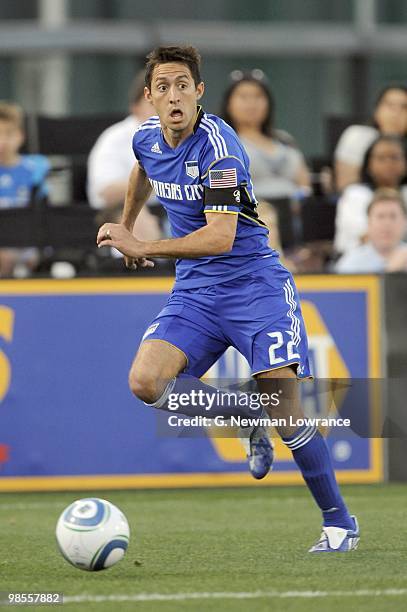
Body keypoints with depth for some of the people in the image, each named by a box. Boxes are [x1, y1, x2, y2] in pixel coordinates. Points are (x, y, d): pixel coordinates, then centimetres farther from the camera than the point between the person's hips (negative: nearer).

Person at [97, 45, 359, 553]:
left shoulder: (218, 147, -20)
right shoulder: (146, 138, 2)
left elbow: (220, 237, -27)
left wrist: (143, 247, -25)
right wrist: (125, 227, 40)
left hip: (254, 286, -6)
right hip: (194, 292, 6)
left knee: (283, 408, -14)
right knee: (145, 382, -18)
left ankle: (338, 521, 1)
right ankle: (246, 420, 6)